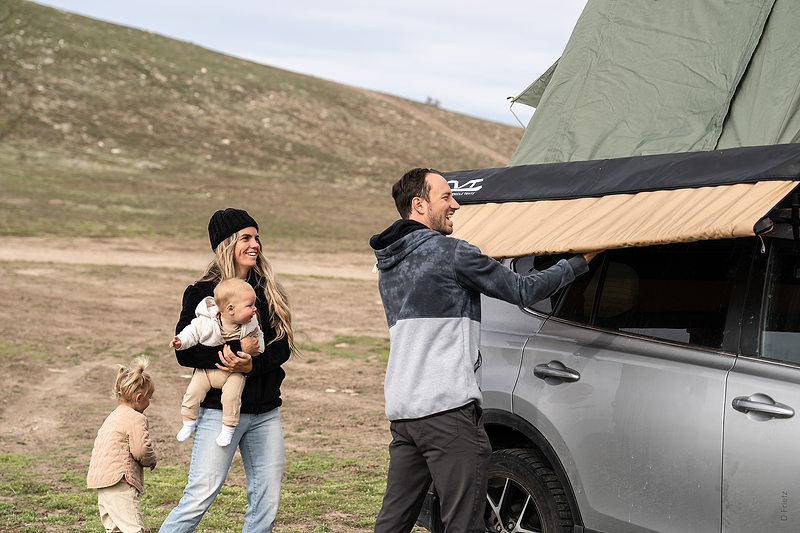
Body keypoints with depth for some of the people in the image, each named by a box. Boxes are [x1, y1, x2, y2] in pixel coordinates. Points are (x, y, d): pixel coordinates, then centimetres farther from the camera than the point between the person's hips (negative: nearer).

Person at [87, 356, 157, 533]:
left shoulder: (114, 417, 22)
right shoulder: (136, 419, -9)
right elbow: (141, 450, -17)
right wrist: (152, 460, 6)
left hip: (100, 479, 10)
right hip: (119, 483, -10)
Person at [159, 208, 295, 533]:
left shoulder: (268, 291, 10)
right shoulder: (201, 293, -3)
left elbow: (283, 347, 3)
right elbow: (185, 351, -11)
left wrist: (251, 364, -17)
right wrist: (236, 349, -21)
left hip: (265, 412, 5)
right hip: (220, 409, -5)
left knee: (266, 503, 4)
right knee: (200, 496, -11)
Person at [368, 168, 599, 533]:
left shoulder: (387, 264, 17)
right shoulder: (451, 253, -8)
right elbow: (522, 290, -4)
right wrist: (580, 262, 8)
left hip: (400, 409, 9)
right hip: (447, 408, -8)